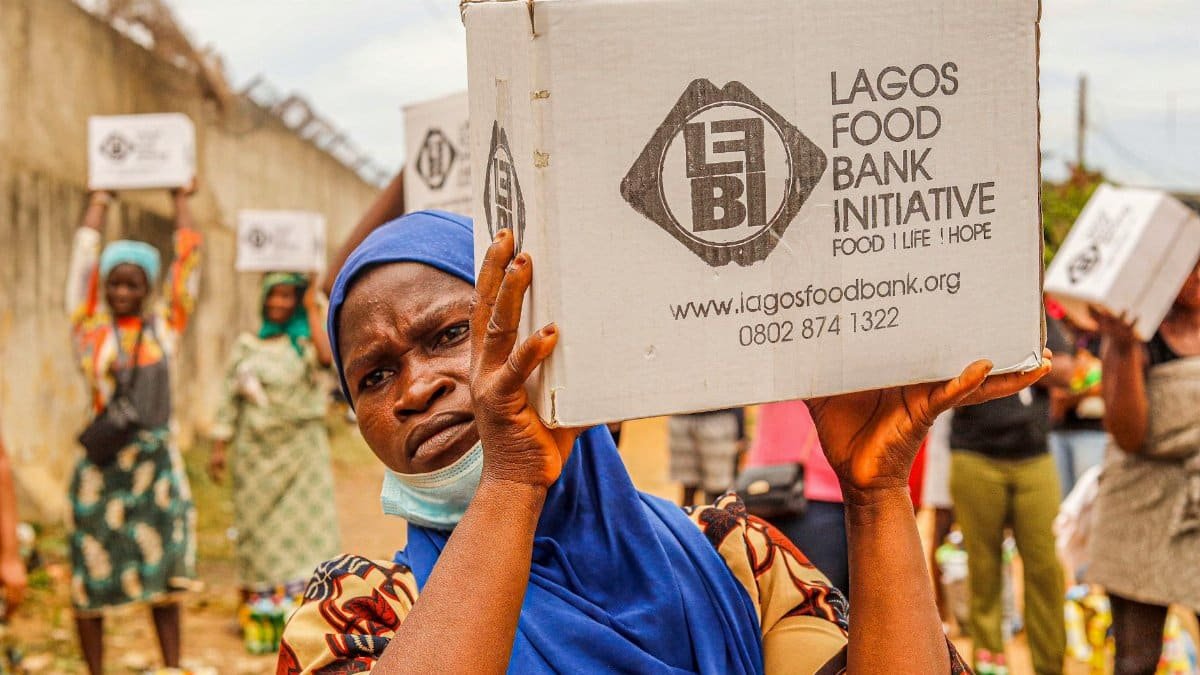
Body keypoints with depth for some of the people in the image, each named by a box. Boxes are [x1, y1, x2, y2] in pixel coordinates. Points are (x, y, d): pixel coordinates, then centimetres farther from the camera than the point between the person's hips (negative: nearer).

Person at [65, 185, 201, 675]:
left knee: (163, 570, 5)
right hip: (101, 463, -1)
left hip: (157, 462, 1)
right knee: (90, 574, 2)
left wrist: (181, 203, 18)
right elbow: (84, 256, 5)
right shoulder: (90, 329, 2)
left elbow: (188, 259, 9)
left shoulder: (164, 326, 6)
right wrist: (99, 202, 15)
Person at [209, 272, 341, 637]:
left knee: (304, 521, -7)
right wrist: (219, 447, 4)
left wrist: (313, 310, -13)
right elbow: (230, 398, 10)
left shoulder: (305, 341, 3)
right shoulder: (246, 346, 9)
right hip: (256, 449, 2)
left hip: (300, 447, -2)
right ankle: (254, 600, 13)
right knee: (256, 525, 5)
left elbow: (327, 357, -21)